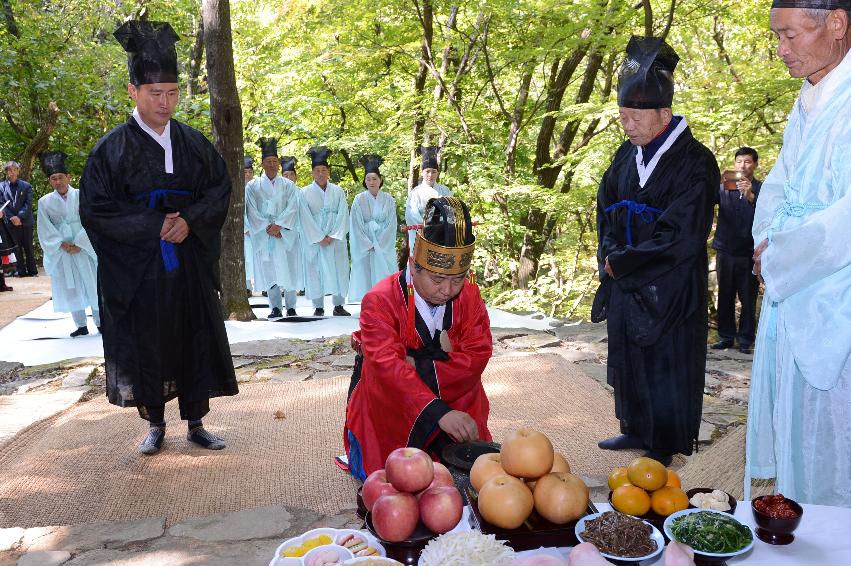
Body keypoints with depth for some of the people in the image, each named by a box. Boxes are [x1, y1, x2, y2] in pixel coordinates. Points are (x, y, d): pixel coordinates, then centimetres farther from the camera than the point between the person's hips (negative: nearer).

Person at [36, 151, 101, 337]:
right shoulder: (44, 202, 2)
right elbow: (46, 230, -1)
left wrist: (79, 244, -15)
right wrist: (62, 245, -12)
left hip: (84, 249, -2)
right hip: (61, 252, 2)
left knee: (92, 285, 3)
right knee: (71, 289, 5)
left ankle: (100, 323, 11)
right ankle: (81, 325, 12)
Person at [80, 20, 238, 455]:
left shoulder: (194, 143, 4)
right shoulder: (112, 149, -5)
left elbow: (221, 189, 6)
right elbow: (94, 208, -8)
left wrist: (190, 220, -13)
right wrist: (155, 225, -16)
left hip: (190, 266, 3)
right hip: (136, 270, -2)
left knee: (195, 342, 6)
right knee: (146, 346, 6)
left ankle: (195, 423, 20)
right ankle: (155, 425, 23)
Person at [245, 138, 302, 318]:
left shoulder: (288, 185, 8)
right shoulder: (253, 186, 7)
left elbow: (292, 209, -1)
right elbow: (252, 212, 0)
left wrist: (279, 226, -14)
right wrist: (268, 228, -10)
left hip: (286, 235, 0)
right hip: (263, 236, 0)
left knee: (288, 269, -2)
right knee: (269, 271, -2)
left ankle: (291, 307, 4)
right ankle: (275, 308, 2)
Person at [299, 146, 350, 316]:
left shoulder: (338, 191, 7)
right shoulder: (305, 192, 2)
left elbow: (343, 214, 0)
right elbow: (306, 218, -4)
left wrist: (332, 236, -11)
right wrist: (320, 238, -11)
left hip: (336, 237, 1)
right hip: (313, 238, -1)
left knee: (338, 269, 1)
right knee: (315, 270, -1)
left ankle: (338, 306, 9)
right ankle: (318, 307, 5)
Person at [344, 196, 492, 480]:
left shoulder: (470, 296, -10)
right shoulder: (380, 301, -25)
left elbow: (478, 354, -15)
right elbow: (388, 366, -36)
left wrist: (421, 368, -28)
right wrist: (439, 413, -48)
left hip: (454, 401, 4)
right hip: (388, 408, -3)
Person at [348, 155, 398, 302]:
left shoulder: (388, 200, 3)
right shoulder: (359, 200, 1)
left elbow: (391, 225, 0)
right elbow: (356, 226, -2)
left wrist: (379, 245, -8)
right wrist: (368, 246, -9)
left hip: (384, 245, 1)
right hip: (363, 246, -1)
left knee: (384, 276, -3)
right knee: (366, 277, -3)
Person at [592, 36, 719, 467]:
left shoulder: (694, 163, -15)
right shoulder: (628, 155, 6)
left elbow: (680, 237, -19)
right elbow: (605, 210, 13)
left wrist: (621, 264, -13)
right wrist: (611, 255, -4)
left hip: (670, 290, -6)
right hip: (625, 285, 7)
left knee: (665, 363, 3)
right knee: (627, 359, 14)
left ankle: (664, 448, 17)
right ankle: (636, 430, 31)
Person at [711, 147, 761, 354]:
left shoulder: (761, 189, 2)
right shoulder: (724, 187, 10)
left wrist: (750, 196, -31)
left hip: (749, 252, -2)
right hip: (725, 250, 3)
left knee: (748, 298, 1)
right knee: (725, 296, 7)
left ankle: (746, 339, 8)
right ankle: (725, 336, 15)